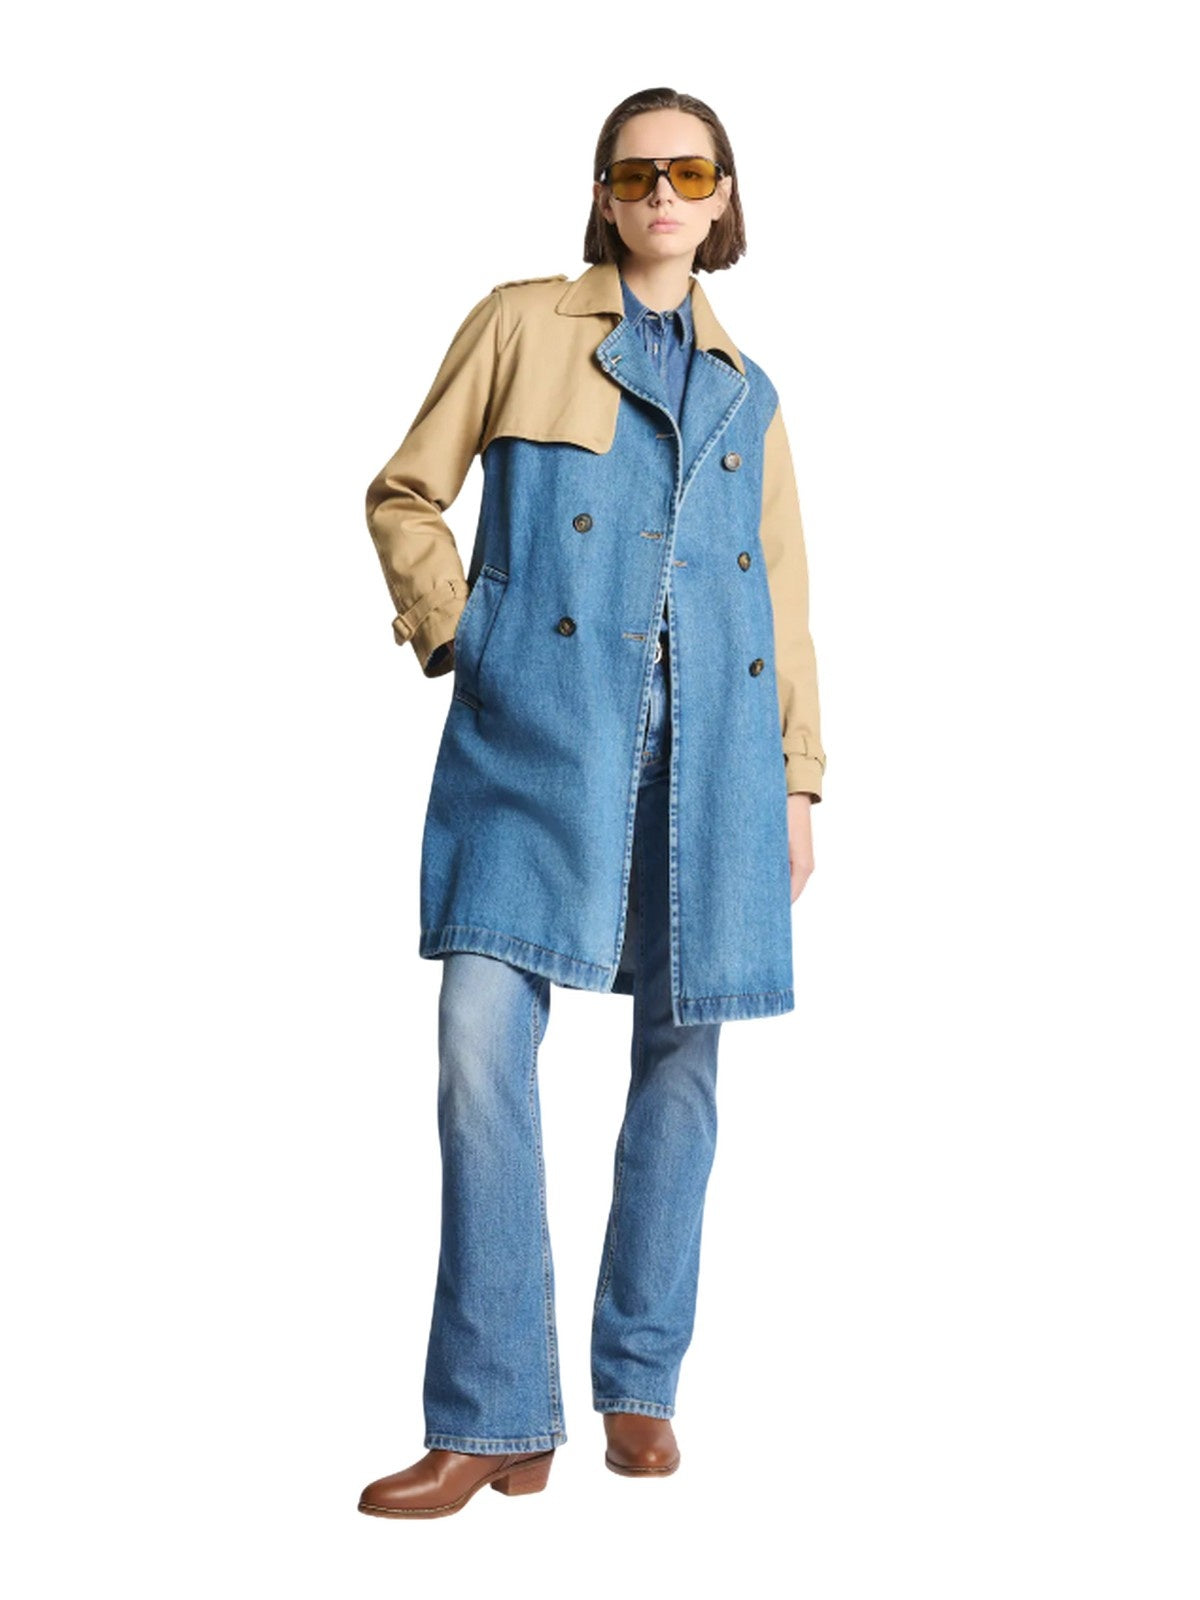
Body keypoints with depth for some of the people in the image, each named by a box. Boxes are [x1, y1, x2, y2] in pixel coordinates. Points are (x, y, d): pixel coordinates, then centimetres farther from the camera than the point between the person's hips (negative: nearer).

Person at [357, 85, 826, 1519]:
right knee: (482, 1039, -14)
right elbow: (404, 493, 12)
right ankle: (495, 1424, -8)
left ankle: (640, 1387, 18)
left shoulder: (747, 392, 20)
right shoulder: (522, 324, 11)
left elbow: (784, 600, 18)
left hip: (709, 746, 3)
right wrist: (456, 633, -2)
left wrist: (798, 780, 12)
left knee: (681, 1048, 4)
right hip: (544, 728, -3)